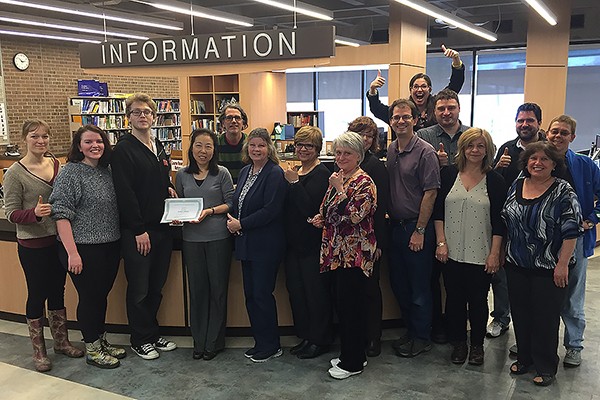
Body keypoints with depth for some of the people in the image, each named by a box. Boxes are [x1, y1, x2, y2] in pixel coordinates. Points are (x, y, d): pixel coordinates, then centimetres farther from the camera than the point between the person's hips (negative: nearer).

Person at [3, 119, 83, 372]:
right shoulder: (15, 173, -11)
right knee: (37, 294, 7)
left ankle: (61, 342, 32)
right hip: (32, 244, -4)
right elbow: (11, 212, -11)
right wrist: (34, 213, -29)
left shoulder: (57, 165, 3)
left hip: (58, 239, 5)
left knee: (57, 291, 16)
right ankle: (39, 350, 23)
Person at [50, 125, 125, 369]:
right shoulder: (70, 172, -10)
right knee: (89, 297, 4)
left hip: (110, 246, 6)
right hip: (84, 248, -6)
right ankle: (92, 350, 20)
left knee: (102, 294, 16)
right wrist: (72, 253, -20)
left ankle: (101, 342, 32)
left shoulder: (106, 171, 10)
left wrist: (118, 243, 13)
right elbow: (61, 214, -15)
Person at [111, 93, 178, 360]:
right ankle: (141, 340, 20)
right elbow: (125, 193, -16)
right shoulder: (123, 150, -10)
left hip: (161, 227, 7)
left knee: (156, 285, 15)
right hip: (136, 231, -7)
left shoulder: (158, 147, 13)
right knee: (139, 288, 5)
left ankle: (153, 334, 30)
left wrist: (169, 189, 3)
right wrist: (139, 230, -17)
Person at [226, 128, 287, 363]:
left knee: (262, 294, -1)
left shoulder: (275, 174, -12)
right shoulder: (245, 172, 12)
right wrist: (232, 221, -2)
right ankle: (260, 342, 26)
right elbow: (238, 203, 18)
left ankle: (271, 346, 15)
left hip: (266, 244, -8)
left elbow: (271, 210, -19)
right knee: (250, 294, 12)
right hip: (246, 243, 8)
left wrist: (241, 224, -14)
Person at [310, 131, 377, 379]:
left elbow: (355, 216, -23)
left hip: (354, 254, -9)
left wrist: (339, 189, -19)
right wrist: (321, 219, 6)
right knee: (341, 305, 14)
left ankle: (353, 363, 12)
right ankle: (349, 355, 28)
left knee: (350, 306, -1)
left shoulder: (363, 182, -11)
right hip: (336, 252, 9)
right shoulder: (337, 179, 14)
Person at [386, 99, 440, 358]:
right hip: (395, 226, 7)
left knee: (419, 286, 4)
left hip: (416, 228, -7)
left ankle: (422, 337, 20)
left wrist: (419, 231, -16)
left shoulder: (425, 152, -12)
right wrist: (387, 220, 7)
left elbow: (430, 193, -15)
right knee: (398, 283, 15)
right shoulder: (390, 151, 9)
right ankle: (411, 330, 32)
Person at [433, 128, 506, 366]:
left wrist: (495, 253, -7)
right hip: (452, 251, 2)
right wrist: (441, 242, -3)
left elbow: (499, 221, -3)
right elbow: (438, 211, 3)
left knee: (478, 300, 9)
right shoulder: (449, 174, 2)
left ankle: (477, 345, 27)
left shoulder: (495, 180, -2)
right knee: (454, 298, 11)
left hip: (481, 254, -1)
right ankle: (458, 343, 28)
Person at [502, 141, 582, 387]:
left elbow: (571, 230, -12)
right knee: (520, 314, 14)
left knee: (545, 318, 4)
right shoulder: (516, 186, 6)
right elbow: (504, 220, 14)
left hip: (549, 269, -5)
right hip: (516, 265, 5)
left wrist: (562, 264, -16)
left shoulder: (563, 191, -9)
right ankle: (524, 358, 31)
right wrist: (502, 253, 11)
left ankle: (546, 367, 20)